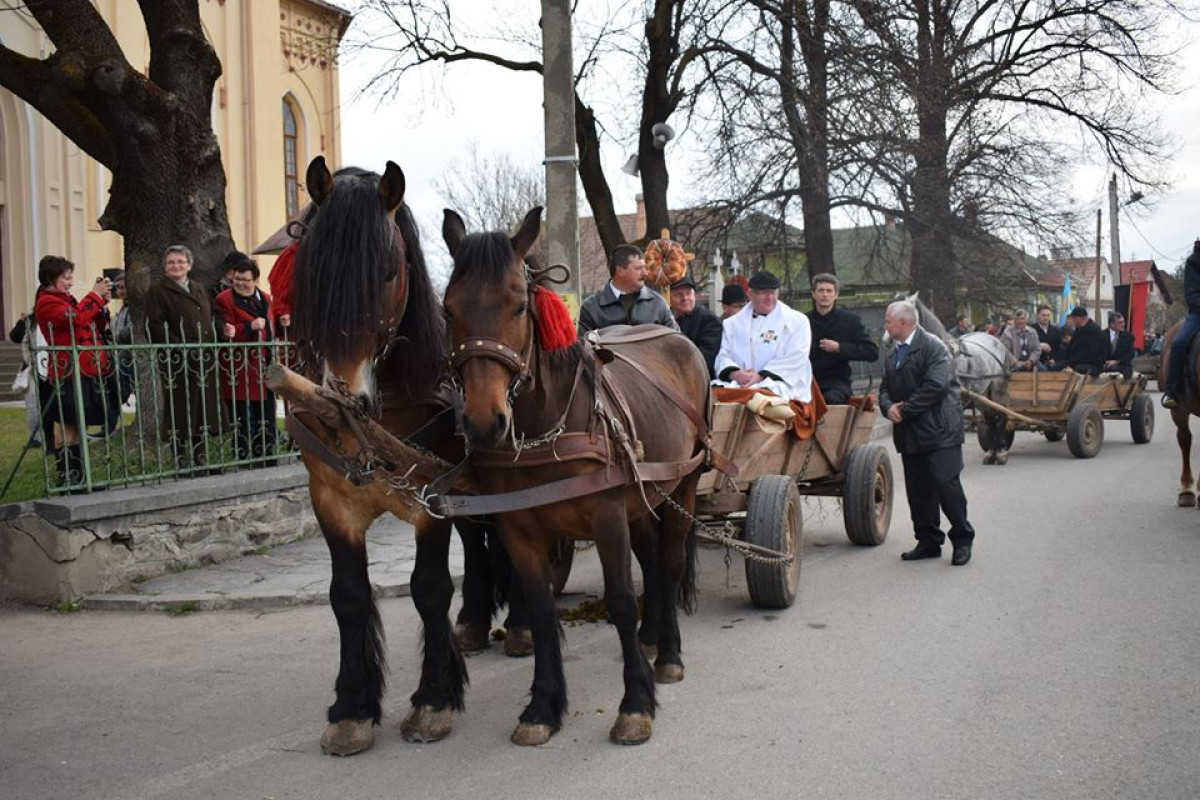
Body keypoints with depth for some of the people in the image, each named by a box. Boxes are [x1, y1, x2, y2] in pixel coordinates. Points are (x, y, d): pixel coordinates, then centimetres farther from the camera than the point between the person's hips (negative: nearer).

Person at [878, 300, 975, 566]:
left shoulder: (933, 348, -10)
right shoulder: (893, 355, 16)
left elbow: (936, 386, -20)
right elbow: (885, 387, 17)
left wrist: (905, 410, -16)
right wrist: (889, 407, -6)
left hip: (938, 431, -8)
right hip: (910, 434, 8)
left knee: (946, 484, -7)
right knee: (918, 489, 8)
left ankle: (962, 539, 6)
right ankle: (928, 541, 17)